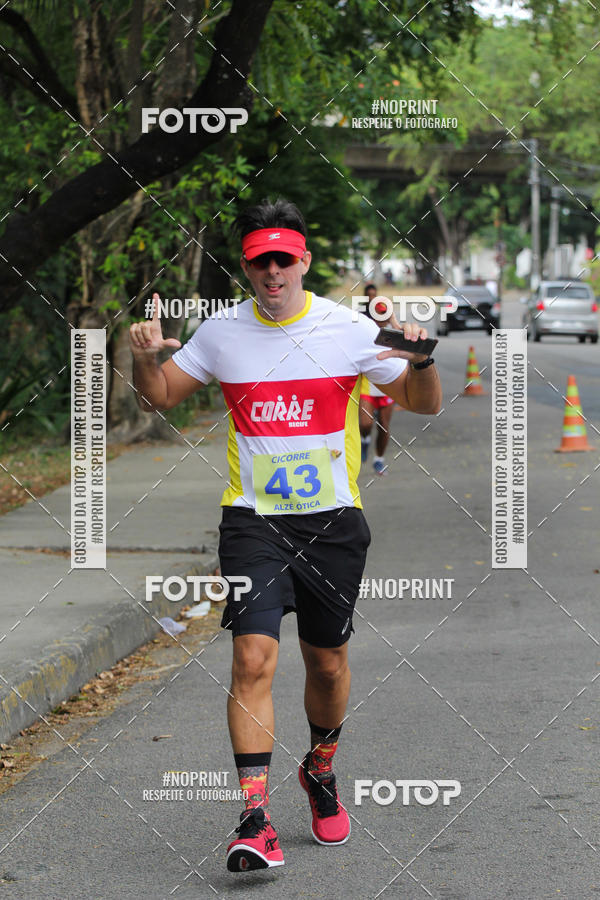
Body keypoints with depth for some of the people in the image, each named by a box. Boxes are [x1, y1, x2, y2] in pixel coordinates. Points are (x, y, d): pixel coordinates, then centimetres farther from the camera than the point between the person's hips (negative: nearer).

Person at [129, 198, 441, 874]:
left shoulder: (350, 329, -3)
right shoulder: (222, 333, 1)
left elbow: (423, 404, 3)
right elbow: (160, 396, 13)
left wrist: (421, 361, -19)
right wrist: (144, 357, -8)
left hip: (333, 520, 1)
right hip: (253, 520, 0)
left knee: (328, 663, 11)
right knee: (253, 657, -15)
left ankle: (320, 772, 40)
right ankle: (255, 818, -17)